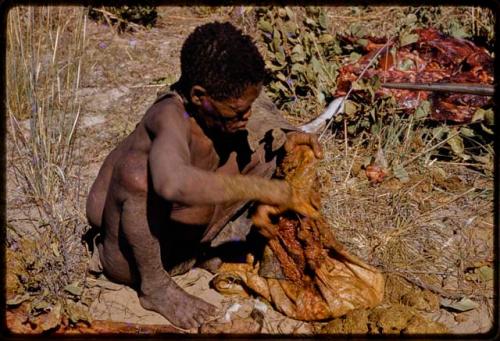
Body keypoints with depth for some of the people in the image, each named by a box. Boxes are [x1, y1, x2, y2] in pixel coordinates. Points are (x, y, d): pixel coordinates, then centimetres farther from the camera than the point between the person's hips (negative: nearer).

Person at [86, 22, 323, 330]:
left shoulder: (216, 107, -11)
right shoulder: (172, 116, -33)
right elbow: (173, 182, -55)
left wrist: (286, 137, -10)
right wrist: (261, 188, -46)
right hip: (128, 258, -6)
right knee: (138, 169, -39)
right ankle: (154, 286, -15)